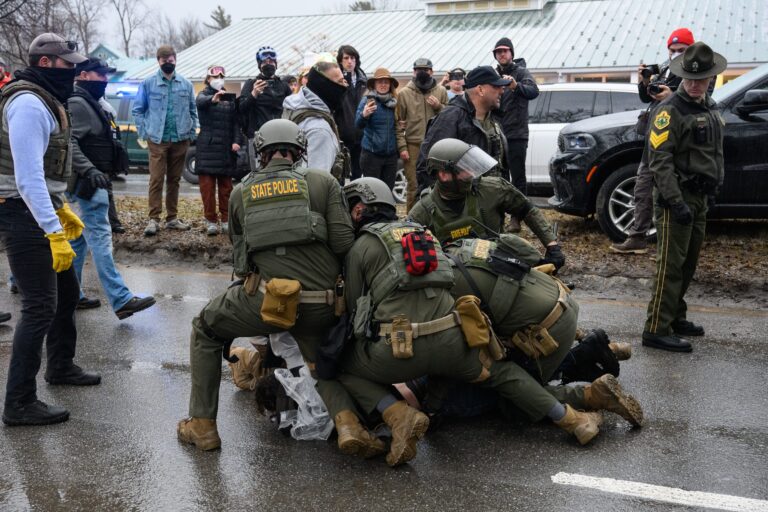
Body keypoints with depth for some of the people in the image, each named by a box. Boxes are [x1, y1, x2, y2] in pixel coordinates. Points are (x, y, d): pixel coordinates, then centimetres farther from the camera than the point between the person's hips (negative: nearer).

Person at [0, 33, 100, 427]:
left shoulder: (44, 100, 15)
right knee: (40, 307, -9)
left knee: (66, 290, 21)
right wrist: (54, 232, -28)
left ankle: (61, 367, 39)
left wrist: (62, 209, 24)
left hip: (41, 208, 11)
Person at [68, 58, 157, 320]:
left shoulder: (91, 103, 19)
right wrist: (89, 170, -32)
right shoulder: (77, 104, -13)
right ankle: (121, 300, -15)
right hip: (89, 182, -11)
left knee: (80, 237, 13)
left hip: (93, 180, 11)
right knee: (100, 238, -12)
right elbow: (68, 142, -24)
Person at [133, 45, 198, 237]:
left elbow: (192, 111, 14)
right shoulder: (148, 83, 1)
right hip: (157, 140, -3)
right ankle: (153, 219, -6)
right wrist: (144, 132, -5)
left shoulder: (186, 84, 9)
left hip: (180, 140, 3)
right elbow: (138, 109, 4)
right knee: (156, 179, -8)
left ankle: (172, 218, 17)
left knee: (174, 180, 10)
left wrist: (192, 133, 5)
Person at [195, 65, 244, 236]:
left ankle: (226, 220, 11)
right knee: (207, 185, -5)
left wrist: (237, 141, -6)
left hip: (226, 147, 3)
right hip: (207, 146, -3)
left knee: (226, 185, 5)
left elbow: (235, 122, 9)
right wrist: (213, 99, -45)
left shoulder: (229, 98, 14)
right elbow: (200, 101, -23)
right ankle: (211, 221, -2)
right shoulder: (204, 95, 3)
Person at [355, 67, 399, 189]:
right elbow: (359, 124, -19)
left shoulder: (393, 102, 9)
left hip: (391, 155, 5)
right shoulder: (367, 100, -5)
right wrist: (364, 115, -39)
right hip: (372, 154, -5)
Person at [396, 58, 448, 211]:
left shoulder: (441, 91, 8)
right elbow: (399, 122, 2)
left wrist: (439, 107, -8)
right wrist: (402, 146, -5)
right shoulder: (404, 93, 4)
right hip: (413, 146, -1)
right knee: (414, 186, 0)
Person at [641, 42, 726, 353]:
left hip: (700, 198, 8)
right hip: (676, 198, -8)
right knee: (671, 265, -9)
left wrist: (714, 187, 18)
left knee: (688, 263, 14)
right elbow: (660, 161, -19)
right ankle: (657, 330, -6)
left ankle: (675, 318, 25)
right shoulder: (671, 110, -12)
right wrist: (676, 202, -25)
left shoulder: (711, 108, 15)